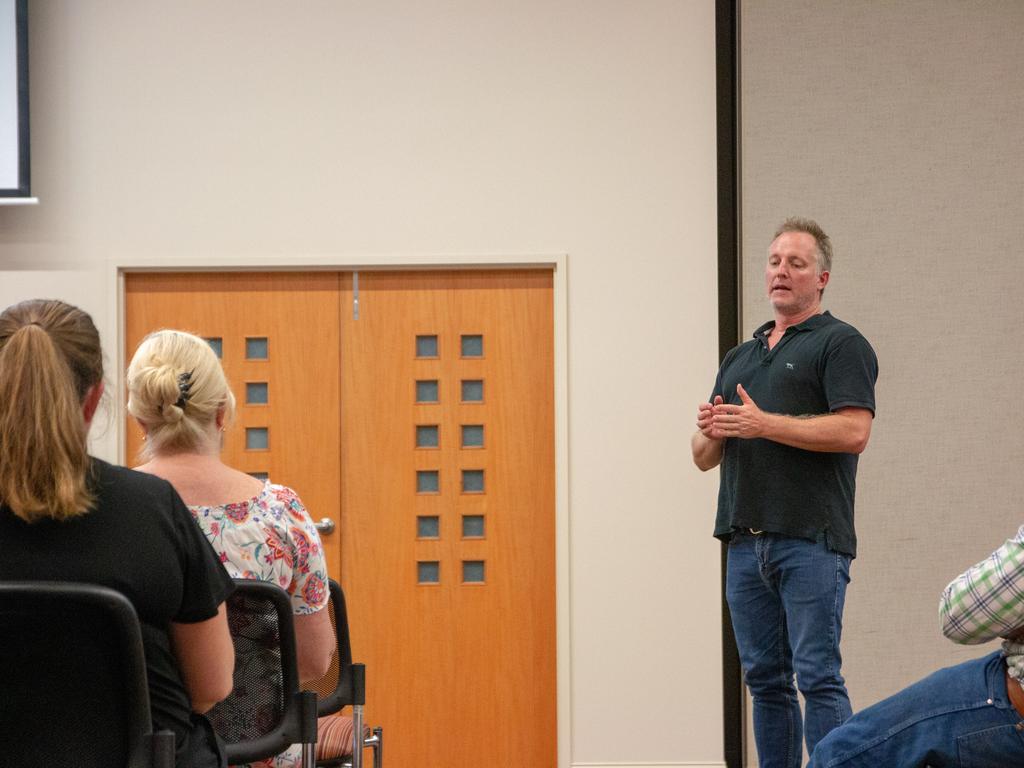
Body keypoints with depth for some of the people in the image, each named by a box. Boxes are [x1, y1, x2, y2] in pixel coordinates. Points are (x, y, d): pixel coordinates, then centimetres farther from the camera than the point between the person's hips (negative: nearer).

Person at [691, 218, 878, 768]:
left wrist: (764, 424, -15)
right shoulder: (740, 357, 22)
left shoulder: (840, 344, 1)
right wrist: (711, 433, -2)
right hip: (746, 542, 7)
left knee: (817, 676, -9)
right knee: (765, 680, 8)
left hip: (810, 542, -7)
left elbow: (854, 431, -14)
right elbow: (704, 457, 22)